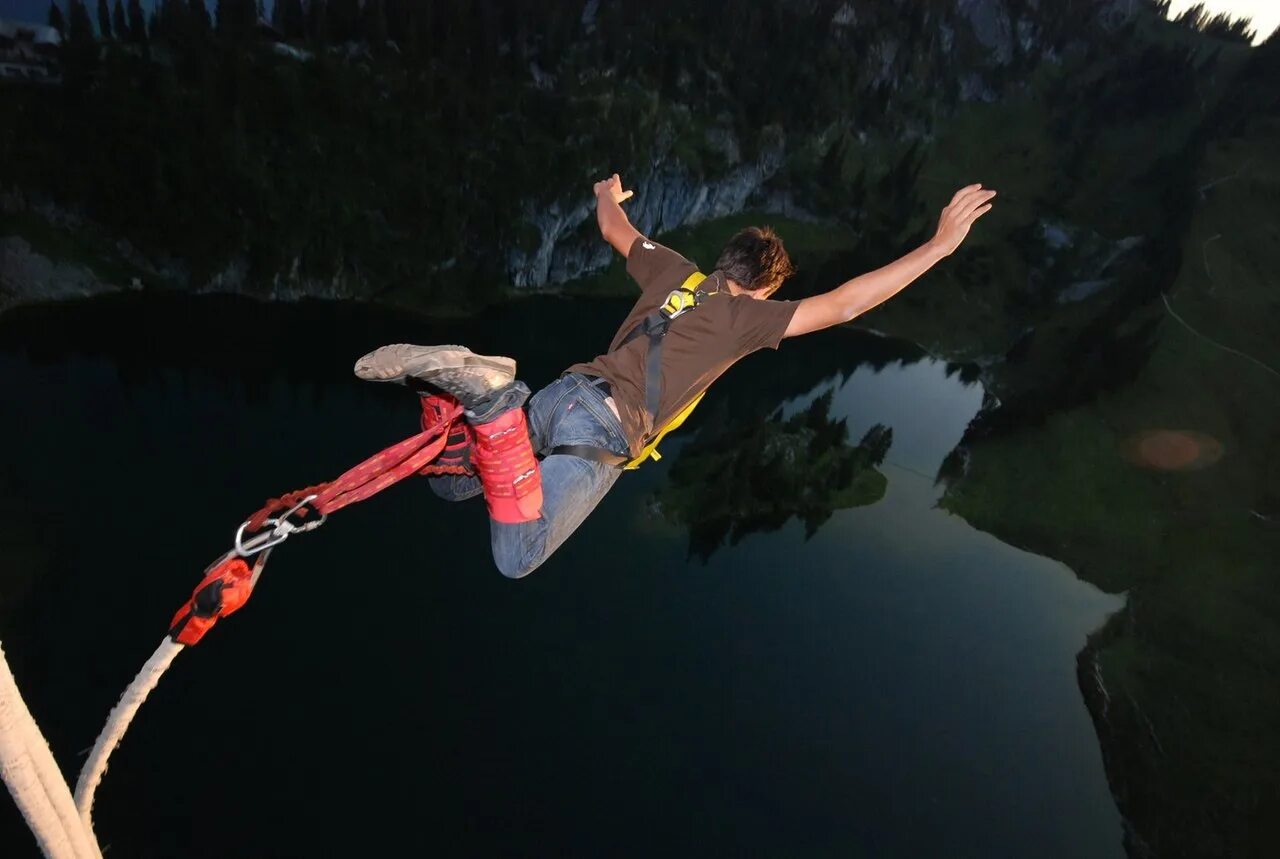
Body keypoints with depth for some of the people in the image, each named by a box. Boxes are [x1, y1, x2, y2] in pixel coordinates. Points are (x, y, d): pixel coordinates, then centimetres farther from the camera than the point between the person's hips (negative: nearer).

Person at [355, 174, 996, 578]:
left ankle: (447, 383, -9)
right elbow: (841, 305, -2)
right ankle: (492, 407, -33)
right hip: (606, 431, -6)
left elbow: (616, 230, 35)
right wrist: (939, 245, 4)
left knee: (452, 484, 22)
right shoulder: (748, 314, 4)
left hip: (565, 390, 7)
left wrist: (607, 197, 60)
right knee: (515, 560, -14)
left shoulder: (673, 269, 19)